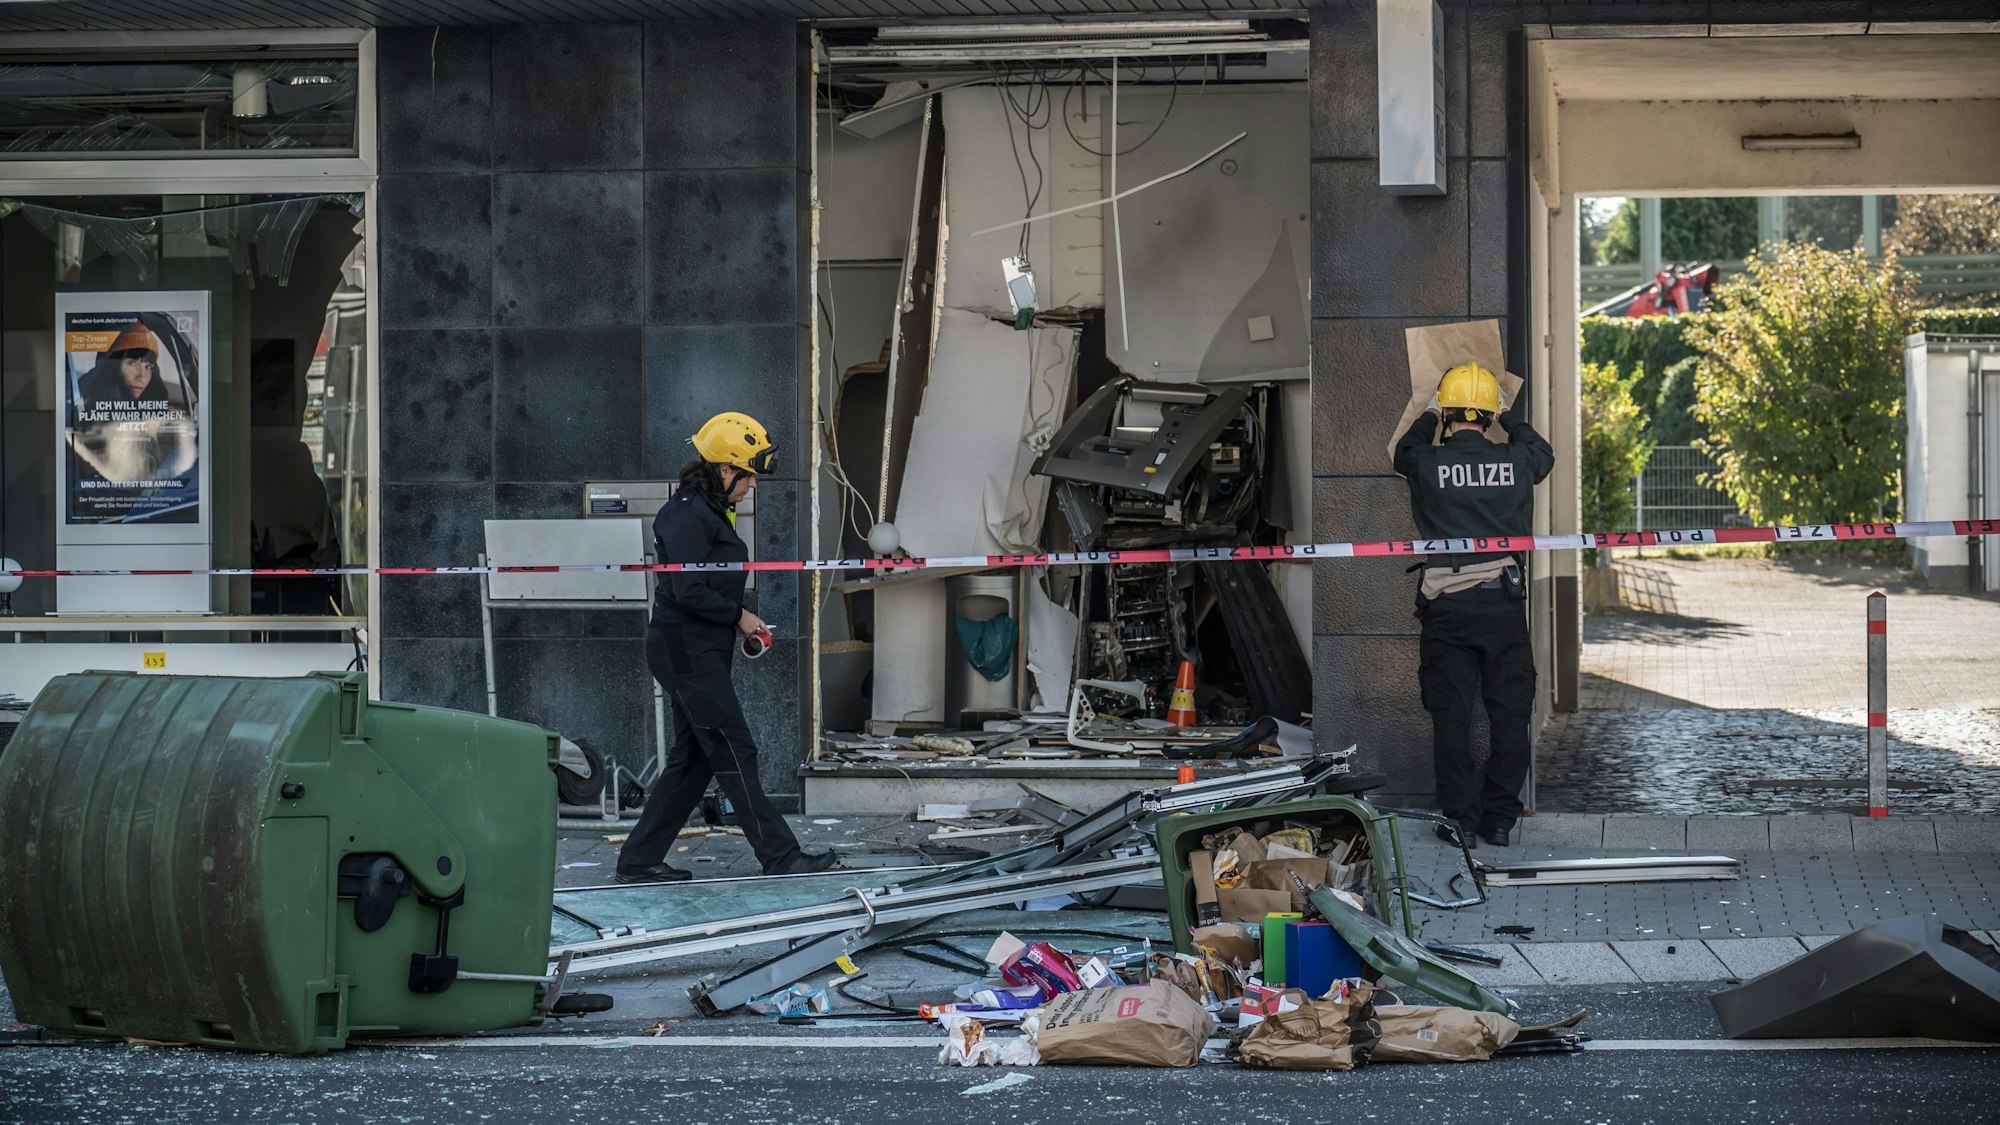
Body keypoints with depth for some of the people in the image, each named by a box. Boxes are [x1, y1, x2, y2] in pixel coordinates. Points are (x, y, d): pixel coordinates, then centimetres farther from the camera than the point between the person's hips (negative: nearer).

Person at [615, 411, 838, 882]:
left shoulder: (711, 513, 18)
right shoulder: (688, 515, -15)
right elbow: (688, 591, -22)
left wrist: (740, 622, 8)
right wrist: (738, 616, -11)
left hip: (704, 652, 11)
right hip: (687, 650, -11)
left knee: (692, 759, 11)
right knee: (734, 752, -9)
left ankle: (639, 860, 14)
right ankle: (780, 856, -8)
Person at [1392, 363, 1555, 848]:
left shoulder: (1427, 463, -5)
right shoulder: (1515, 460, 0)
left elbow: (1404, 452, 22)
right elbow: (1542, 455, 26)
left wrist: (1430, 414, 38)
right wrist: (1512, 418, 42)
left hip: (1446, 604, -1)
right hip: (1503, 599, 1)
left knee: (1451, 713, 5)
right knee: (1509, 712, 8)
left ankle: (1461, 818, 3)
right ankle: (1500, 818, 10)